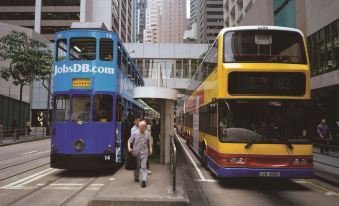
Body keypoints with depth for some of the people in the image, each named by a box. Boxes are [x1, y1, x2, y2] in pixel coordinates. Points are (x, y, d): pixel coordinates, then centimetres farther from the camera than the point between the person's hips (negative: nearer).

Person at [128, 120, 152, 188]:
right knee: (136, 166, 15)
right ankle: (136, 177, 36)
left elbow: (149, 142, 17)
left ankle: (143, 180, -6)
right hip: (136, 153, -1)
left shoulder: (146, 134, 1)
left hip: (144, 153, 1)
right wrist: (129, 148, -14)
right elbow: (129, 141, 0)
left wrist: (150, 149, 12)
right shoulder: (135, 134, -7)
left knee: (144, 166, -6)